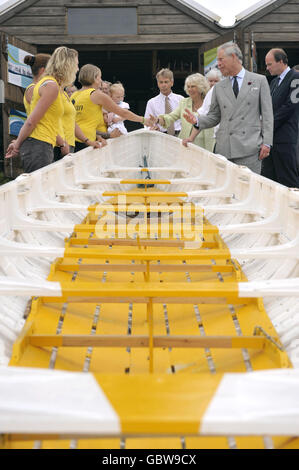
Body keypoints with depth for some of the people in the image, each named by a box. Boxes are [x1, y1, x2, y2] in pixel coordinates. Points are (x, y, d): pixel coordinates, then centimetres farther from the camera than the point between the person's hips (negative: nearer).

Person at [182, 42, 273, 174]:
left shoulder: (259, 81, 7)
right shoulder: (219, 87, 16)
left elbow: (267, 113, 4)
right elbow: (214, 116, 18)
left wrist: (266, 143, -4)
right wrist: (197, 121, -3)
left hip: (250, 147, -3)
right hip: (224, 148, 3)